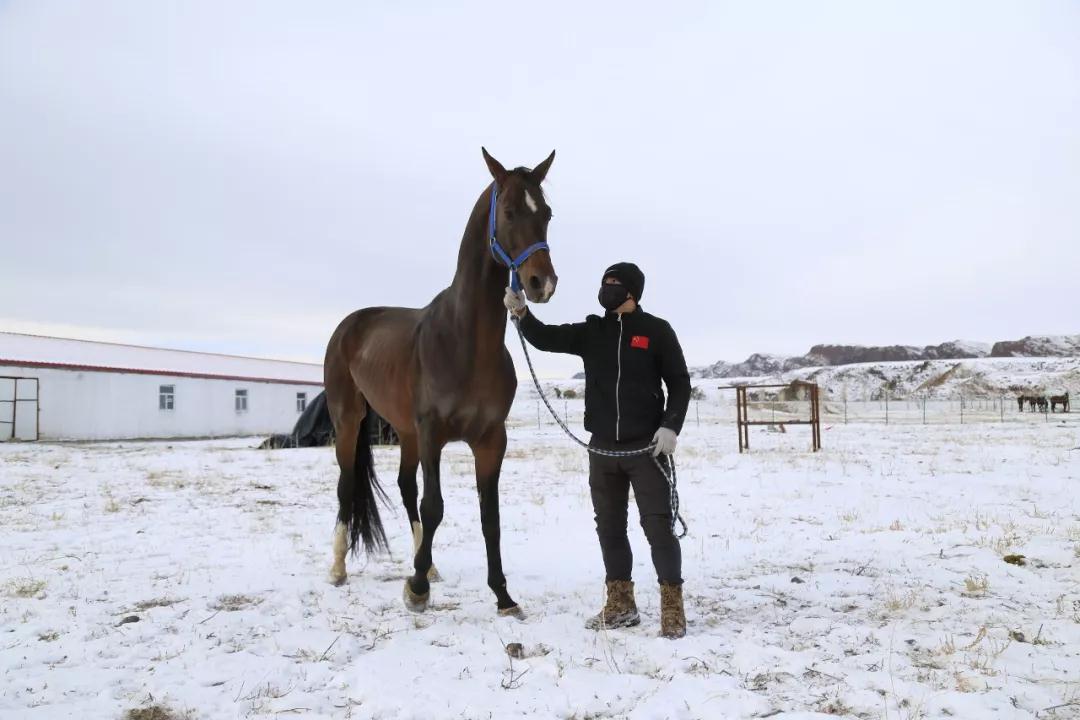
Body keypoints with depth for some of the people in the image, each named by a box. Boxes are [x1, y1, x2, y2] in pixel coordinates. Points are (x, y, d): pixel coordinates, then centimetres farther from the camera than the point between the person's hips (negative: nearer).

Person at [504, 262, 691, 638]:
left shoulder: (657, 330, -3)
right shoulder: (590, 332, 7)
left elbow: (680, 382, -2)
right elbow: (544, 338, -1)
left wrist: (671, 426, -14)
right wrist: (521, 312, -19)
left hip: (646, 447, -5)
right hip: (603, 449, 5)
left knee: (658, 526, -3)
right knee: (609, 527, 12)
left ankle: (672, 607, 8)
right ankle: (620, 605, 25)